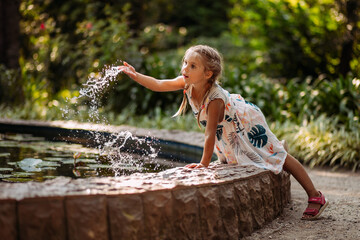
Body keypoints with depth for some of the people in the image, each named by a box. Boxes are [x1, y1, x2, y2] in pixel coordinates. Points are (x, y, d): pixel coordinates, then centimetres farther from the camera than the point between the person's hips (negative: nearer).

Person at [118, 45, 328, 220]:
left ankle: (316, 197, 2)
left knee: (279, 157, -3)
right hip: (227, 131, 8)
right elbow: (159, 85, -18)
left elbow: (210, 135, -39)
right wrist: (135, 75, -30)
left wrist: (204, 163, -34)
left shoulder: (215, 99, -41)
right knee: (227, 161, 23)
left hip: (247, 122, -8)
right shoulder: (187, 83, -21)